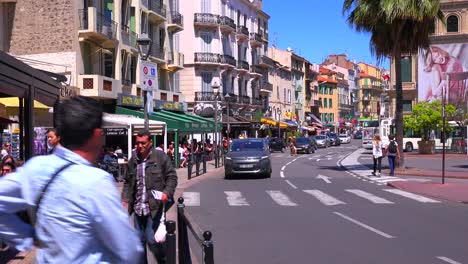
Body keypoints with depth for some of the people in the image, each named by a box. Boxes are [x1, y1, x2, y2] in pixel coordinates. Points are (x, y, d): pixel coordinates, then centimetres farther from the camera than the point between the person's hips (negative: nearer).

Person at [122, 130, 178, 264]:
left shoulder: (161, 157, -4)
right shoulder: (133, 160, 9)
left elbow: (172, 177, -1)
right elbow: (127, 182, 18)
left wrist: (167, 193, -16)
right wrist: (125, 199, 6)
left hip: (155, 207, -5)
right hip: (138, 208, 5)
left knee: (151, 240, -7)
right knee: (140, 240, 12)